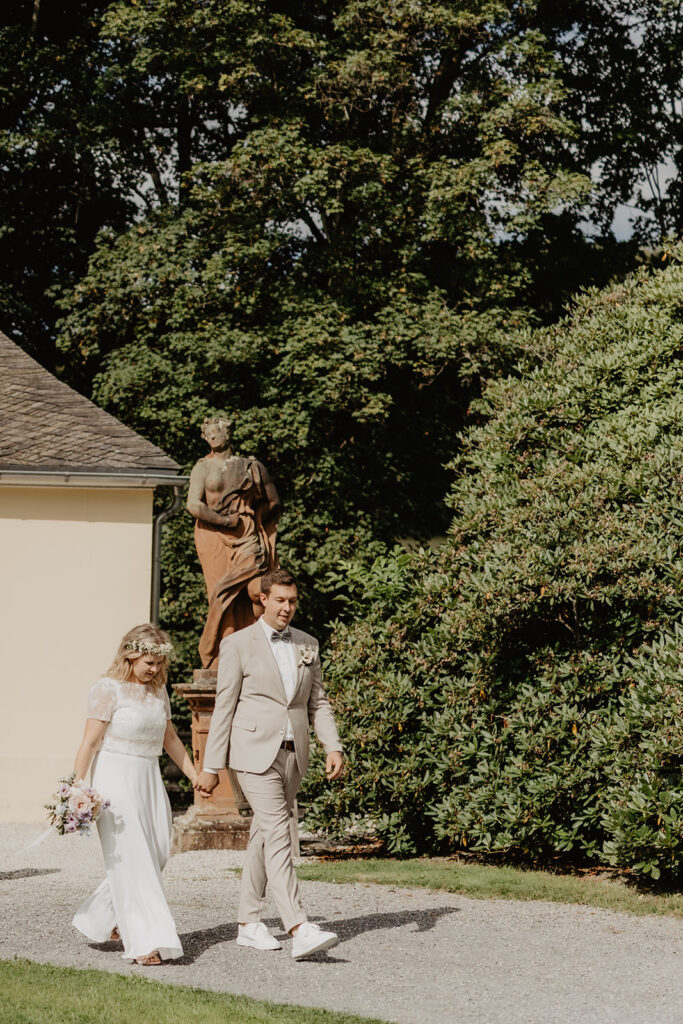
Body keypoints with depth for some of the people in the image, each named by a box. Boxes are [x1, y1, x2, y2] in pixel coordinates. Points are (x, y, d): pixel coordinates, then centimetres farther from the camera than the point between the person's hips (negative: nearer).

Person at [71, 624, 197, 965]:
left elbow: (169, 737, 23)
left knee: (154, 856, 7)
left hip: (149, 780, 7)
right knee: (130, 859, -9)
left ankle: (101, 918, 25)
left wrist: (195, 776, 24)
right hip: (115, 779, -7)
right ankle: (145, 940, -10)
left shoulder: (157, 689, 12)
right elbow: (89, 742, -12)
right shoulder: (108, 688, -9)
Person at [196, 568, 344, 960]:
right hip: (255, 753, -5)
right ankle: (299, 930, -23)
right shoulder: (238, 644, -2)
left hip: (293, 755, 5)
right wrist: (211, 766, -1)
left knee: (265, 836, 11)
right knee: (278, 834, -15)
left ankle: (249, 923, 20)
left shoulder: (308, 645, 12)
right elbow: (224, 707, -1)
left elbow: (318, 702, 14)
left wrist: (334, 747, -1)